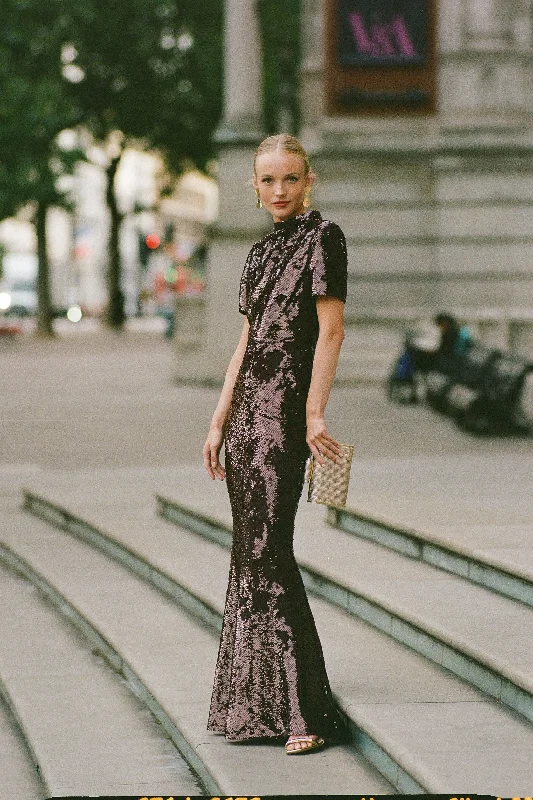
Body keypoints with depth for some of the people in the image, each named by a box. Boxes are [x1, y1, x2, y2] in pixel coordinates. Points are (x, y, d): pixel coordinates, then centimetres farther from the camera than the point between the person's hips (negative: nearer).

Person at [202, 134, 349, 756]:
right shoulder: (262, 252, 18)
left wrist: (314, 414, -17)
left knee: (269, 550, -12)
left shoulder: (322, 237, -5)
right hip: (248, 409, 8)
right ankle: (256, 702, 13)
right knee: (250, 552, 8)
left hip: (285, 407, -8)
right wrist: (219, 422, 16)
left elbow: (331, 330, -11)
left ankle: (305, 710, -11)